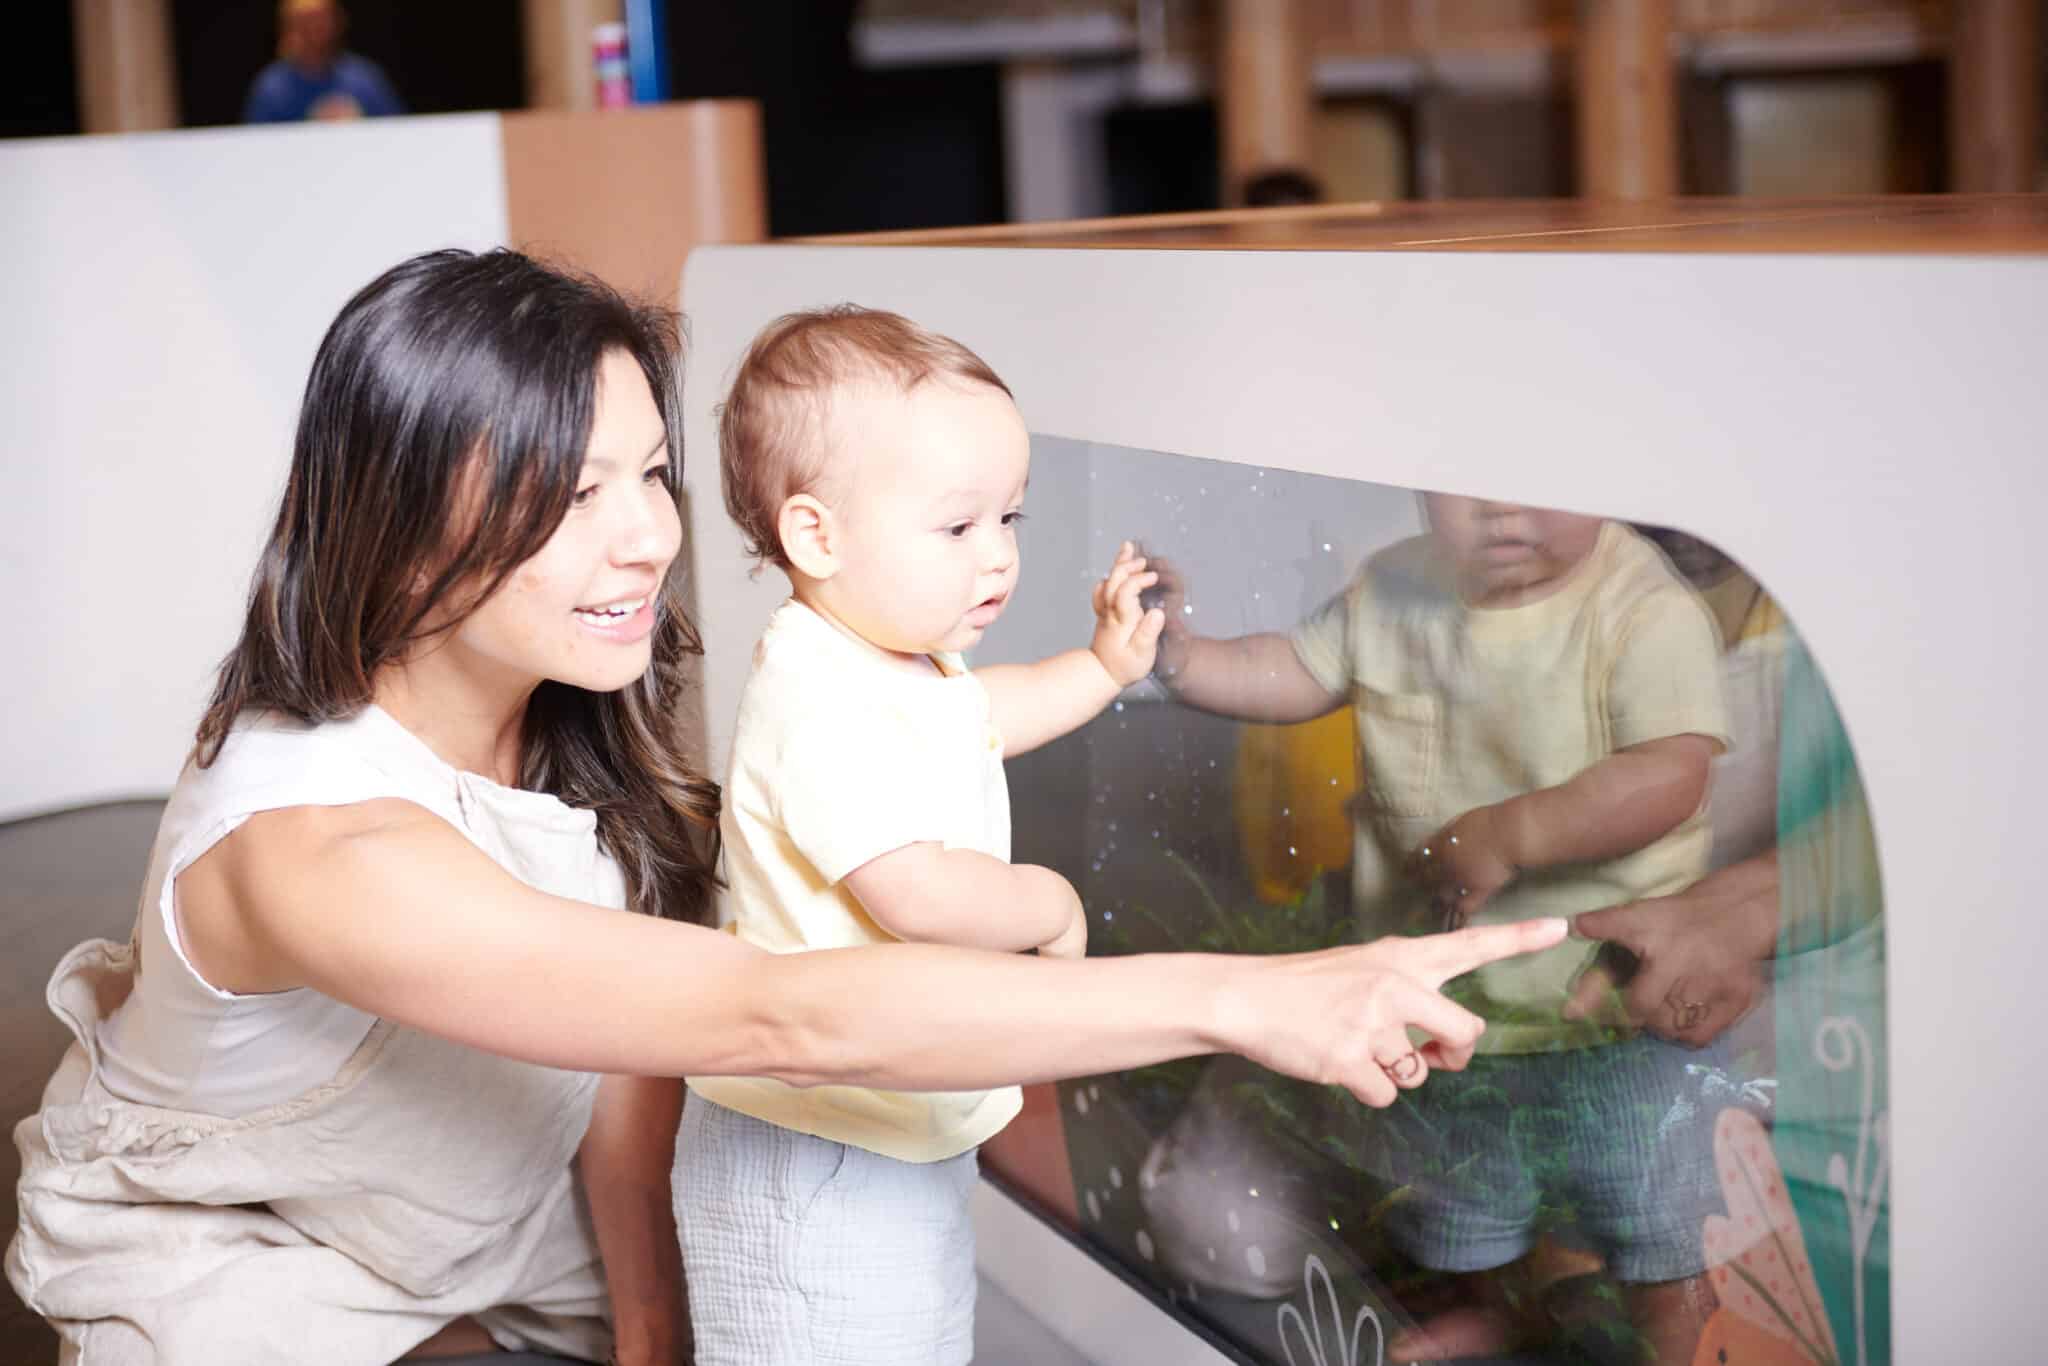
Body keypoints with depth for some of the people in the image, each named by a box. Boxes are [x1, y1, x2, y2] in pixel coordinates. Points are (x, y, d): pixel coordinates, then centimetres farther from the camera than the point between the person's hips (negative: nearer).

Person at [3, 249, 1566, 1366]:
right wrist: (1239, 1000, -49)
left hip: (486, 1225, 6)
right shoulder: (316, 844, -40)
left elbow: (632, 1038, -10)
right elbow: (783, 1019, -47)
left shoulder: (577, 725, -15)